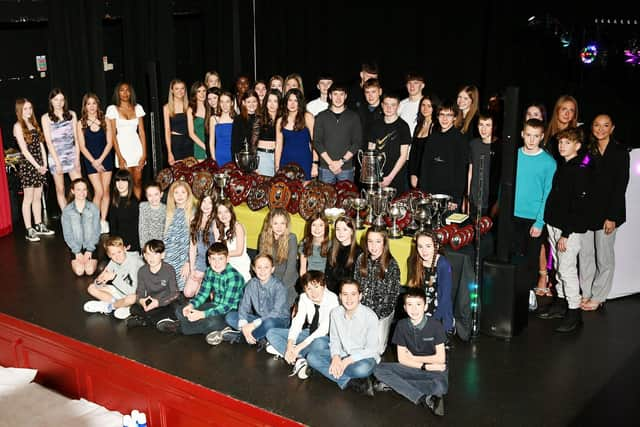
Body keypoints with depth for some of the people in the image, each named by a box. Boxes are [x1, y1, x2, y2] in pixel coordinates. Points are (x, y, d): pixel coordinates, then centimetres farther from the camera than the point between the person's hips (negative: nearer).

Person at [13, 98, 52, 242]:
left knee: (38, 197, 11)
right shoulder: (18, 126, -6)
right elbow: (24, 150, -11)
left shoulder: (34, 124, 14)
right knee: (28, 198, -3)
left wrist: (44, 164, 2)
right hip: (27, 165, -6)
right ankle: (29, 231, 0)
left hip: (39, 165, 6)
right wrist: (37, 166, -13)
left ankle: (39, 226, 19)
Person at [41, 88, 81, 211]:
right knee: (60, 190, 4)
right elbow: (49, 142, -3)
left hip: (72, 155, 1)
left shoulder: (71, 114, 7)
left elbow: (76, 138, 6)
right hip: (56, 156, -1)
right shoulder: (46, 118, 1)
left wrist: (77, 159, -1)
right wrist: (57, 162, -9)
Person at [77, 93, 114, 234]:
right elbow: (82, 146, -1)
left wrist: (100, 160, -9)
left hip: (105, 159, 2)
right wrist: (93, 162, -9)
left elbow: (109, 143, 0)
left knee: (106, 191, 2)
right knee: (99, 192, -10)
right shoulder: (81, 123, 1)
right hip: (90, 161, -2)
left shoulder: (105, 121, 3)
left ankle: (103, 221, 10)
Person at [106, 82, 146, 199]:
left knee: (138, 181, 1)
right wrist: (119, 157, -9)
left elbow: (142, 132, 6)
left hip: (137, 147, 2)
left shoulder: (138, 108, 8)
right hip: (122, 148, -2)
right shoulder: (112, 109, 1)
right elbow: (113, 134, -2)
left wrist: (144, 153, -2)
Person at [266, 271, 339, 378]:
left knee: (319, 343, -42)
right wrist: (289, 345, -29)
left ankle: (281, 348, -24)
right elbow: (297, 322, -12)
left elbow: (324, 328, -30)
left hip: (326, 338, -6)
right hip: (309, 333, 6)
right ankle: (298, 359, -27)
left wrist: (299, 347, -36)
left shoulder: (332, 299, -23)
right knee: (271, 333, -8)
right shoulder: (304, 298, -6)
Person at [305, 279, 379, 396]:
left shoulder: (370, 316, -19)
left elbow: (372, 349, -16)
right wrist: (336, 357, -19)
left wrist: (347, 361, -23)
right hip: (342, 354, 5)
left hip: (364, 356, -5)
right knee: (312, 357, -17)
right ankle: (351, 381, -23)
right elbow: (334, 340, 3)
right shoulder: (335, 313, -5)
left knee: (362, 369, -40)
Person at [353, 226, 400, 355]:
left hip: (381, 312, -4)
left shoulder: (391, 264, -13)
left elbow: (392, 293, -12)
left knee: (376, 349, -1)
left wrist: (376, 313, -15)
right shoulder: (361, 259, 0)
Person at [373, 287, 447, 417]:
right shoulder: (402, 325, -4)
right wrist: (426, 366, -14)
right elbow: (402, 359, -3)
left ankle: (394, 384, -22)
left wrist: (414, 358, -6)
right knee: (379, 370, -21)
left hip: (435, 370, -4)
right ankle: (423, 398, -26)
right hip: (413, 369, 4)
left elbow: (441, 359, -11)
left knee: (440, 386, -39)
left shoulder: (435, 326, -12)